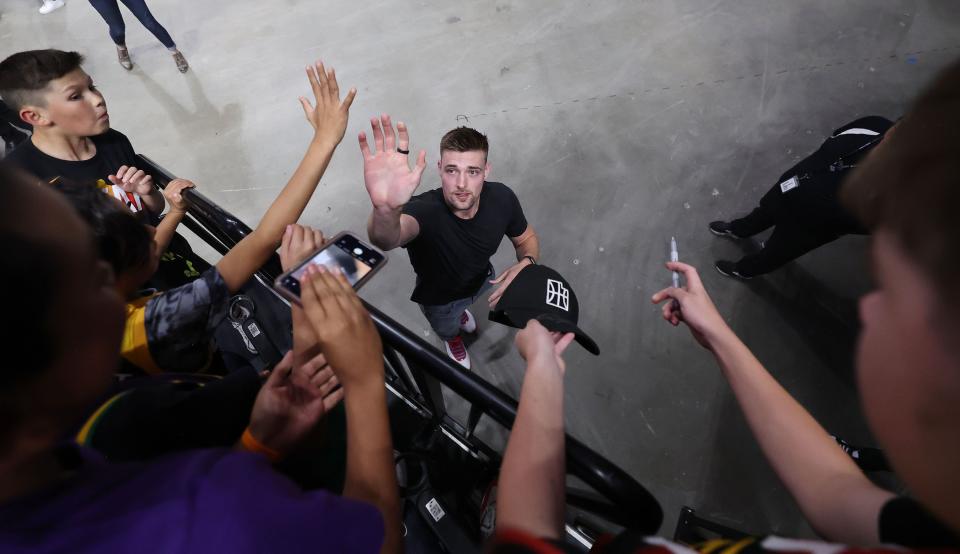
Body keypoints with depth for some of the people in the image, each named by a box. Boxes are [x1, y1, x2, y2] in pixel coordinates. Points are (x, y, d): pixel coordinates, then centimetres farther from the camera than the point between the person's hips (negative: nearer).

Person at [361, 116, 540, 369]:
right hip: (439, 298, -3)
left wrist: (526, 263, -33)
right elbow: (386, 239, -68)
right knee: (447, 329, 31)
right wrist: (386, 209, -91)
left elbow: (527, 238, -11)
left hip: (483, 280, 3)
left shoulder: (501, 198, -30)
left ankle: (460, 310, 76)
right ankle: (453, 338, 69)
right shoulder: (424, 210, -44)